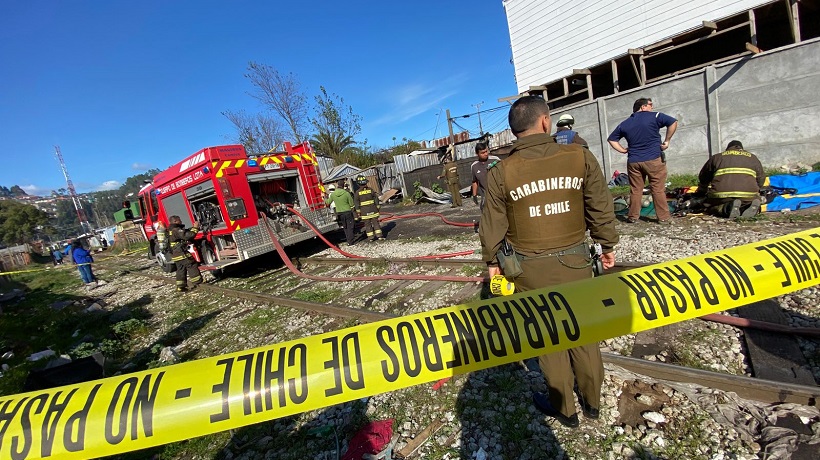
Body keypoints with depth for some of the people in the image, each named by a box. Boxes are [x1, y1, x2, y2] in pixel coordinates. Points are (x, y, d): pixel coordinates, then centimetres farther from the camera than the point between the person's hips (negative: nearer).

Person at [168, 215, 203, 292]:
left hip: (175, 255, 10)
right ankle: (199, 283, 1)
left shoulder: (170, 230, 15)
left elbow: (185, 233, 21)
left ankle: (180, 287, 16)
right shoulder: (177, 230, -18)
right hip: (183, 254, -10)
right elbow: (188, 235, -26)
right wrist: (195, 228, -17)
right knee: (192, 267, -2)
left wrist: (192, 228, 13)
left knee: (180, 270, 14)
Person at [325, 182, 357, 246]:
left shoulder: (332, 194, -4)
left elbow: (328, 202, 14)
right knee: (350, 227, 3)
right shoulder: (346, 193, -16)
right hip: (348, 212, -4)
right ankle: (350, 242, 0)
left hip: (339, 213, 4)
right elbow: (351, 204, -9)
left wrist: (325, 200, 35)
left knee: (345, 228, 17)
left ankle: (348, 241, 21)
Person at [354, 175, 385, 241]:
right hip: (373, 209, 1)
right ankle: (379, 235, 6)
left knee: (367, 224, 7)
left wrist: (358, 211, 1)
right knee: (375, 222, 8)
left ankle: (371, 237, 9)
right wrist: (377, 207, 9)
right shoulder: (370, 189, -2)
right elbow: (376, 198, 2)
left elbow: (356, 202, -5)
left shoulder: (358, 192, -6)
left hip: (364, 211, -1)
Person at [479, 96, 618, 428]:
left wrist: (491, 261, 11)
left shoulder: (500, 172, -10)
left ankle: (564, 408, 35)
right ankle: (592, 400, 41)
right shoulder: (580, 157, -6)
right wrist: (607, 245, 17)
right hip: (575, 261, 2)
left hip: (530, 269, -1)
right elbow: (601, 208, 2)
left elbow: (493, 225, -3)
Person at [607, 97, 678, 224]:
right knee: (658, 189, 3)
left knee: (635, 190, 9)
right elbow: (673, 122, -10)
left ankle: (632, 217, 14)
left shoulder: (624, 124, 10)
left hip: (633, 161, 3)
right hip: (654, 159, -3)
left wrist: (624, 150, 11)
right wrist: (667, 141, -2)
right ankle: (663, 217, 9)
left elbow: (611, 139, 14)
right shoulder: (654, 116, -1)